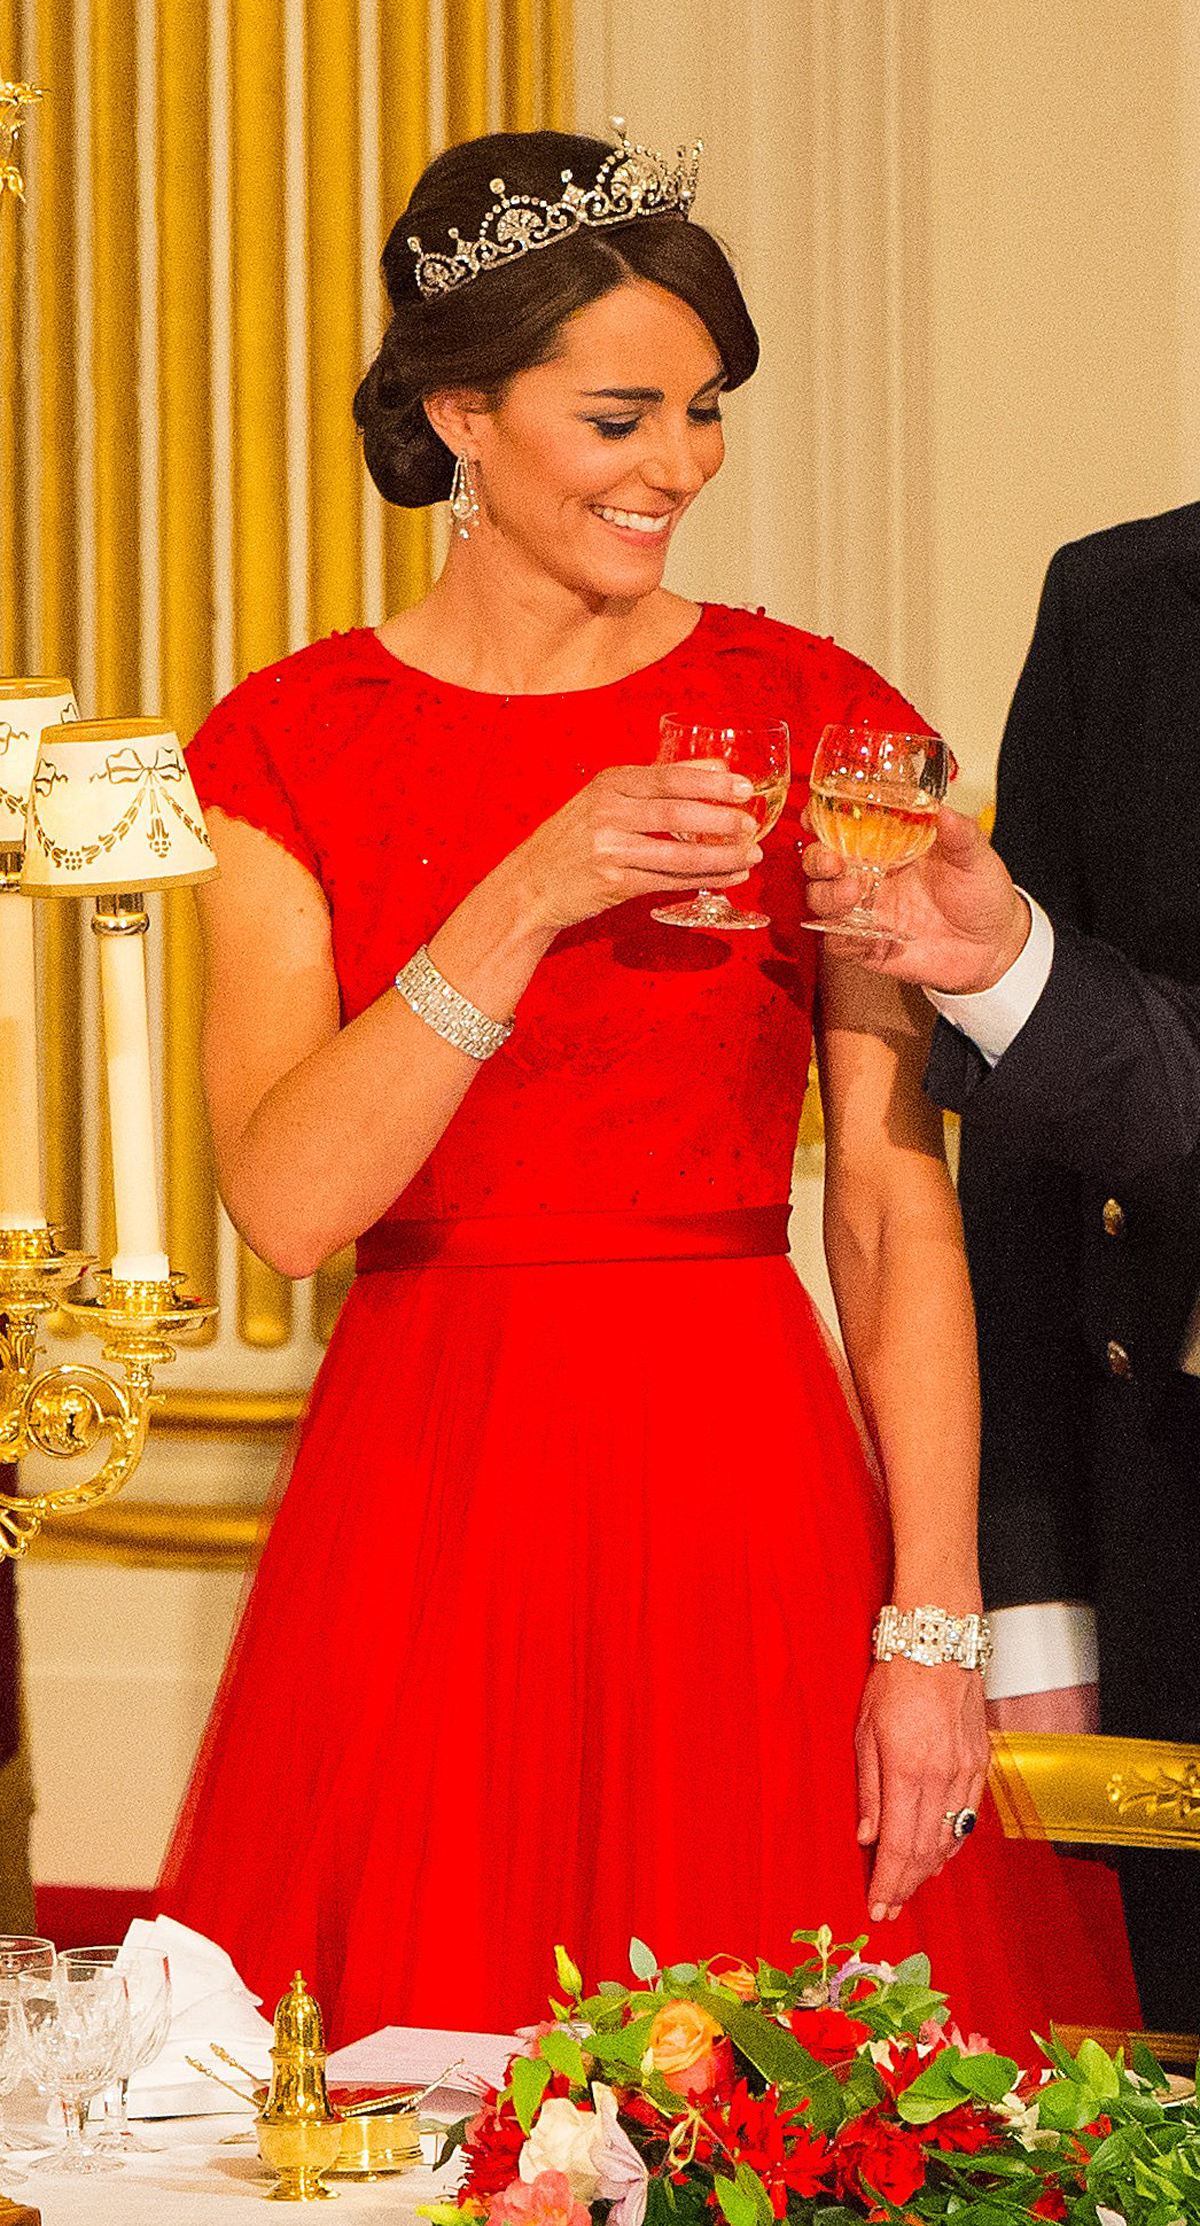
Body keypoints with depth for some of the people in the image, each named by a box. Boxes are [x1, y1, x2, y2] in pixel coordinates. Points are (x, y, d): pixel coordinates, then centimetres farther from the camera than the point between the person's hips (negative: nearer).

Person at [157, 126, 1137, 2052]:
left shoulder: (819, 722, 2)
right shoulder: (297, 750, 3)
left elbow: (899, 1208, -3)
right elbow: (288, 1200, -9)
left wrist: (934, 1631, -10)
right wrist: (529, 898, -20)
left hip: (751, 1482, 0)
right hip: (424, 1510, 0)